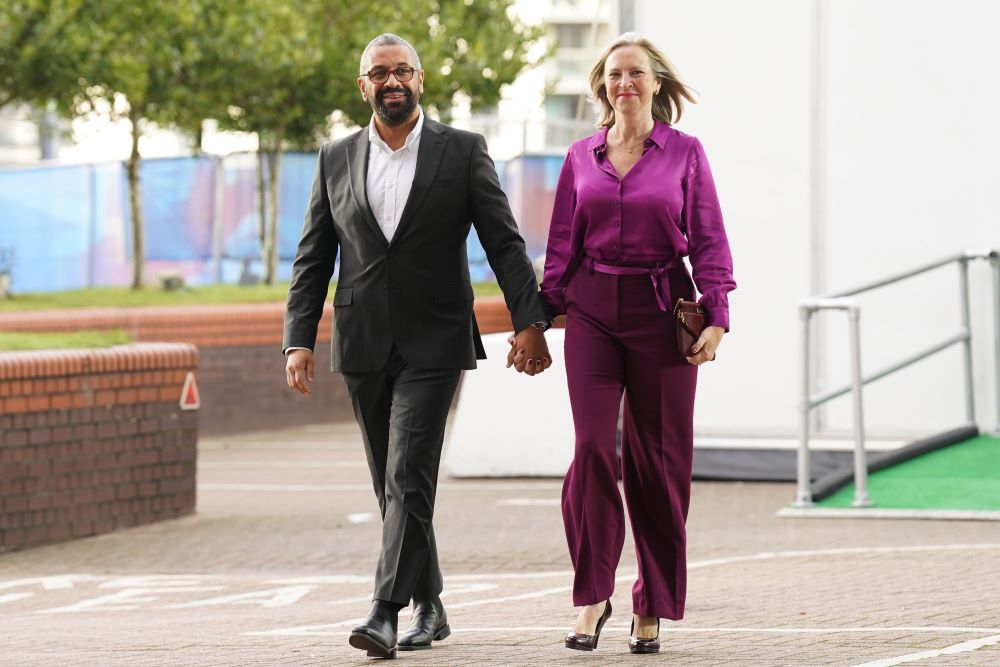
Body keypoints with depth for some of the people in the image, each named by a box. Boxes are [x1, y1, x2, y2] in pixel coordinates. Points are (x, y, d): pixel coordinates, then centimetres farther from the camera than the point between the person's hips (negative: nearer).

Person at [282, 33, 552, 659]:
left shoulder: (463, 151, 0)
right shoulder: (336, 159, 9)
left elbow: (505, 243, -2)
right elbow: (313, 259, 9)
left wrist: (530, 322, -11)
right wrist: (299, 341, -1)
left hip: (433, 345, -4)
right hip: (364, 347, 4)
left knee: (409, 478, -14)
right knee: (393, 484, 10)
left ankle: (385, 614, -20)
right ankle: (430, 608, 22)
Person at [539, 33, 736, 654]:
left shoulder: (685, 153, 4)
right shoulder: (582, 158, 10)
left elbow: (709, 241, 2)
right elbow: (562, 245, 13)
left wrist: (716, 318, -6)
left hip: (662, 310, -1)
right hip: (592, 311, 1)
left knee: (658, 458, 1)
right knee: (593, 447, -11)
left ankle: (652, 609, 10)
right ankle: (592, 597, -2)